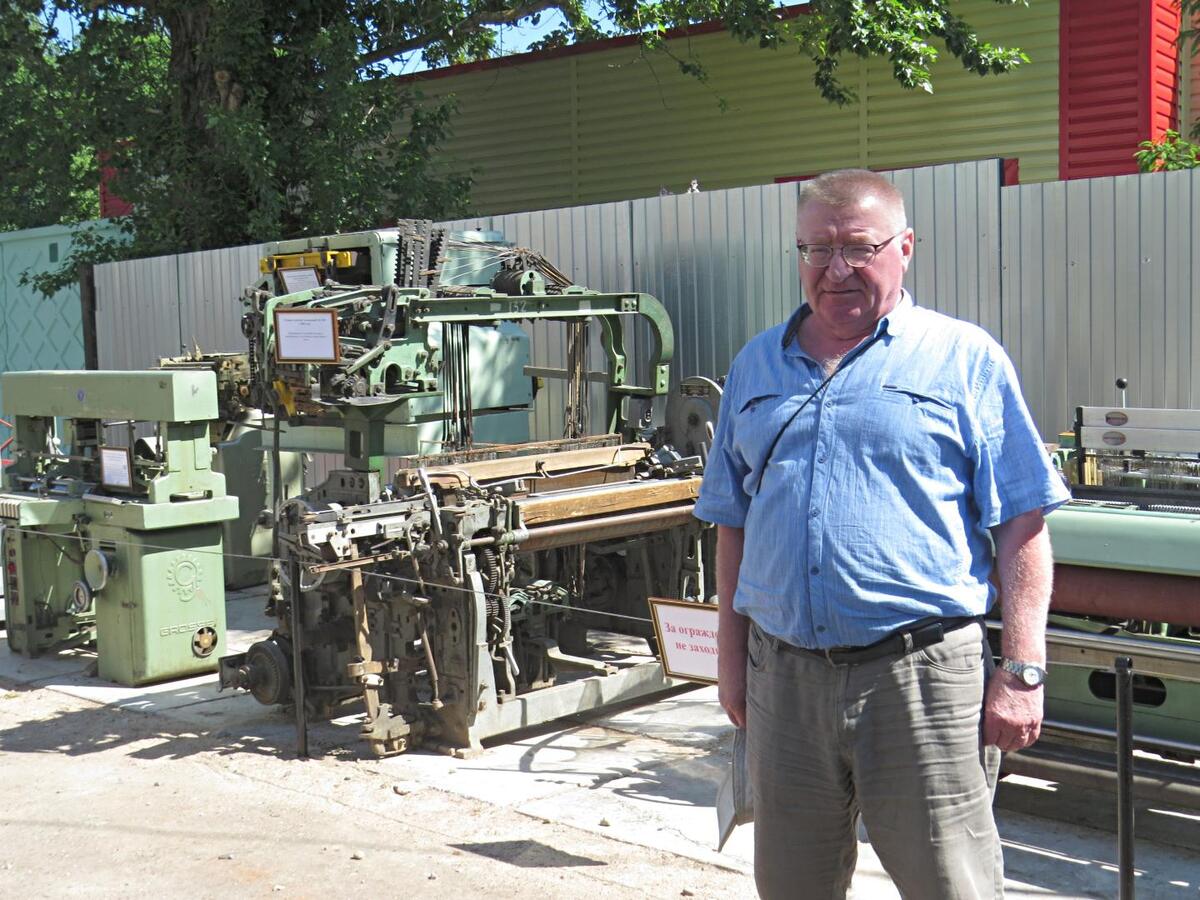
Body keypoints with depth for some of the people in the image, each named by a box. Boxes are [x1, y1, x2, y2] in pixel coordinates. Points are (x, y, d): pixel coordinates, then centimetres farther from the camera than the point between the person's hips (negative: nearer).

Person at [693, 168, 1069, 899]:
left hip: (921, 674, -4)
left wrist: (1022, 672, -9)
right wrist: (732, 655, 13)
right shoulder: (757, 366, 13)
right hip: (783, 675, 5)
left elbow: (1021, 527, -2)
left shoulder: (966, 360, 1)